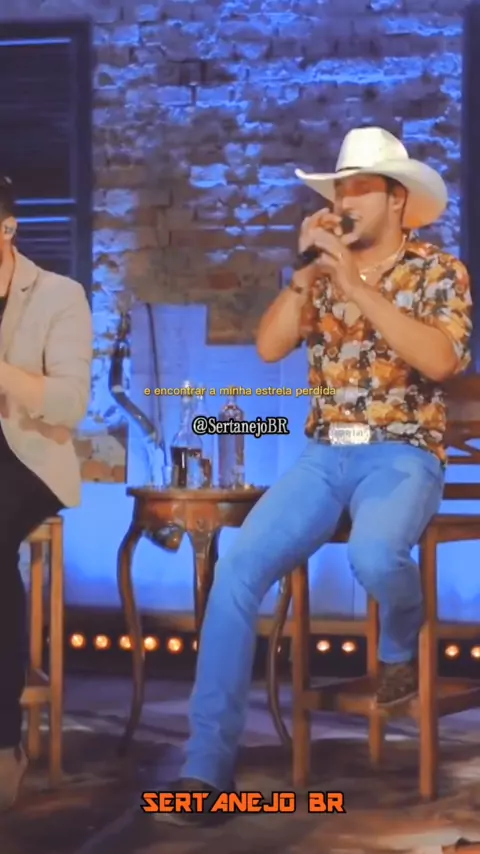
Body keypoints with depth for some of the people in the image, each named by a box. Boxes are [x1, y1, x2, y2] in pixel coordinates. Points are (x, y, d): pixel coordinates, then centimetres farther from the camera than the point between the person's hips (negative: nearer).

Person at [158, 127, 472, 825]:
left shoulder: (440, 271, 2)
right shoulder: (324, 271, 15)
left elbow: (440, 359, -16)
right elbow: (269, 347, 3)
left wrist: (358, 286, -17)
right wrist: (307, 272, -6)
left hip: (403, 454, -4)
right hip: (324, 455, 4)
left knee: (373, 555, -38)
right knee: (237, 568, -21)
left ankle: (401, 645, 1)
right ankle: (208, 762, -19)